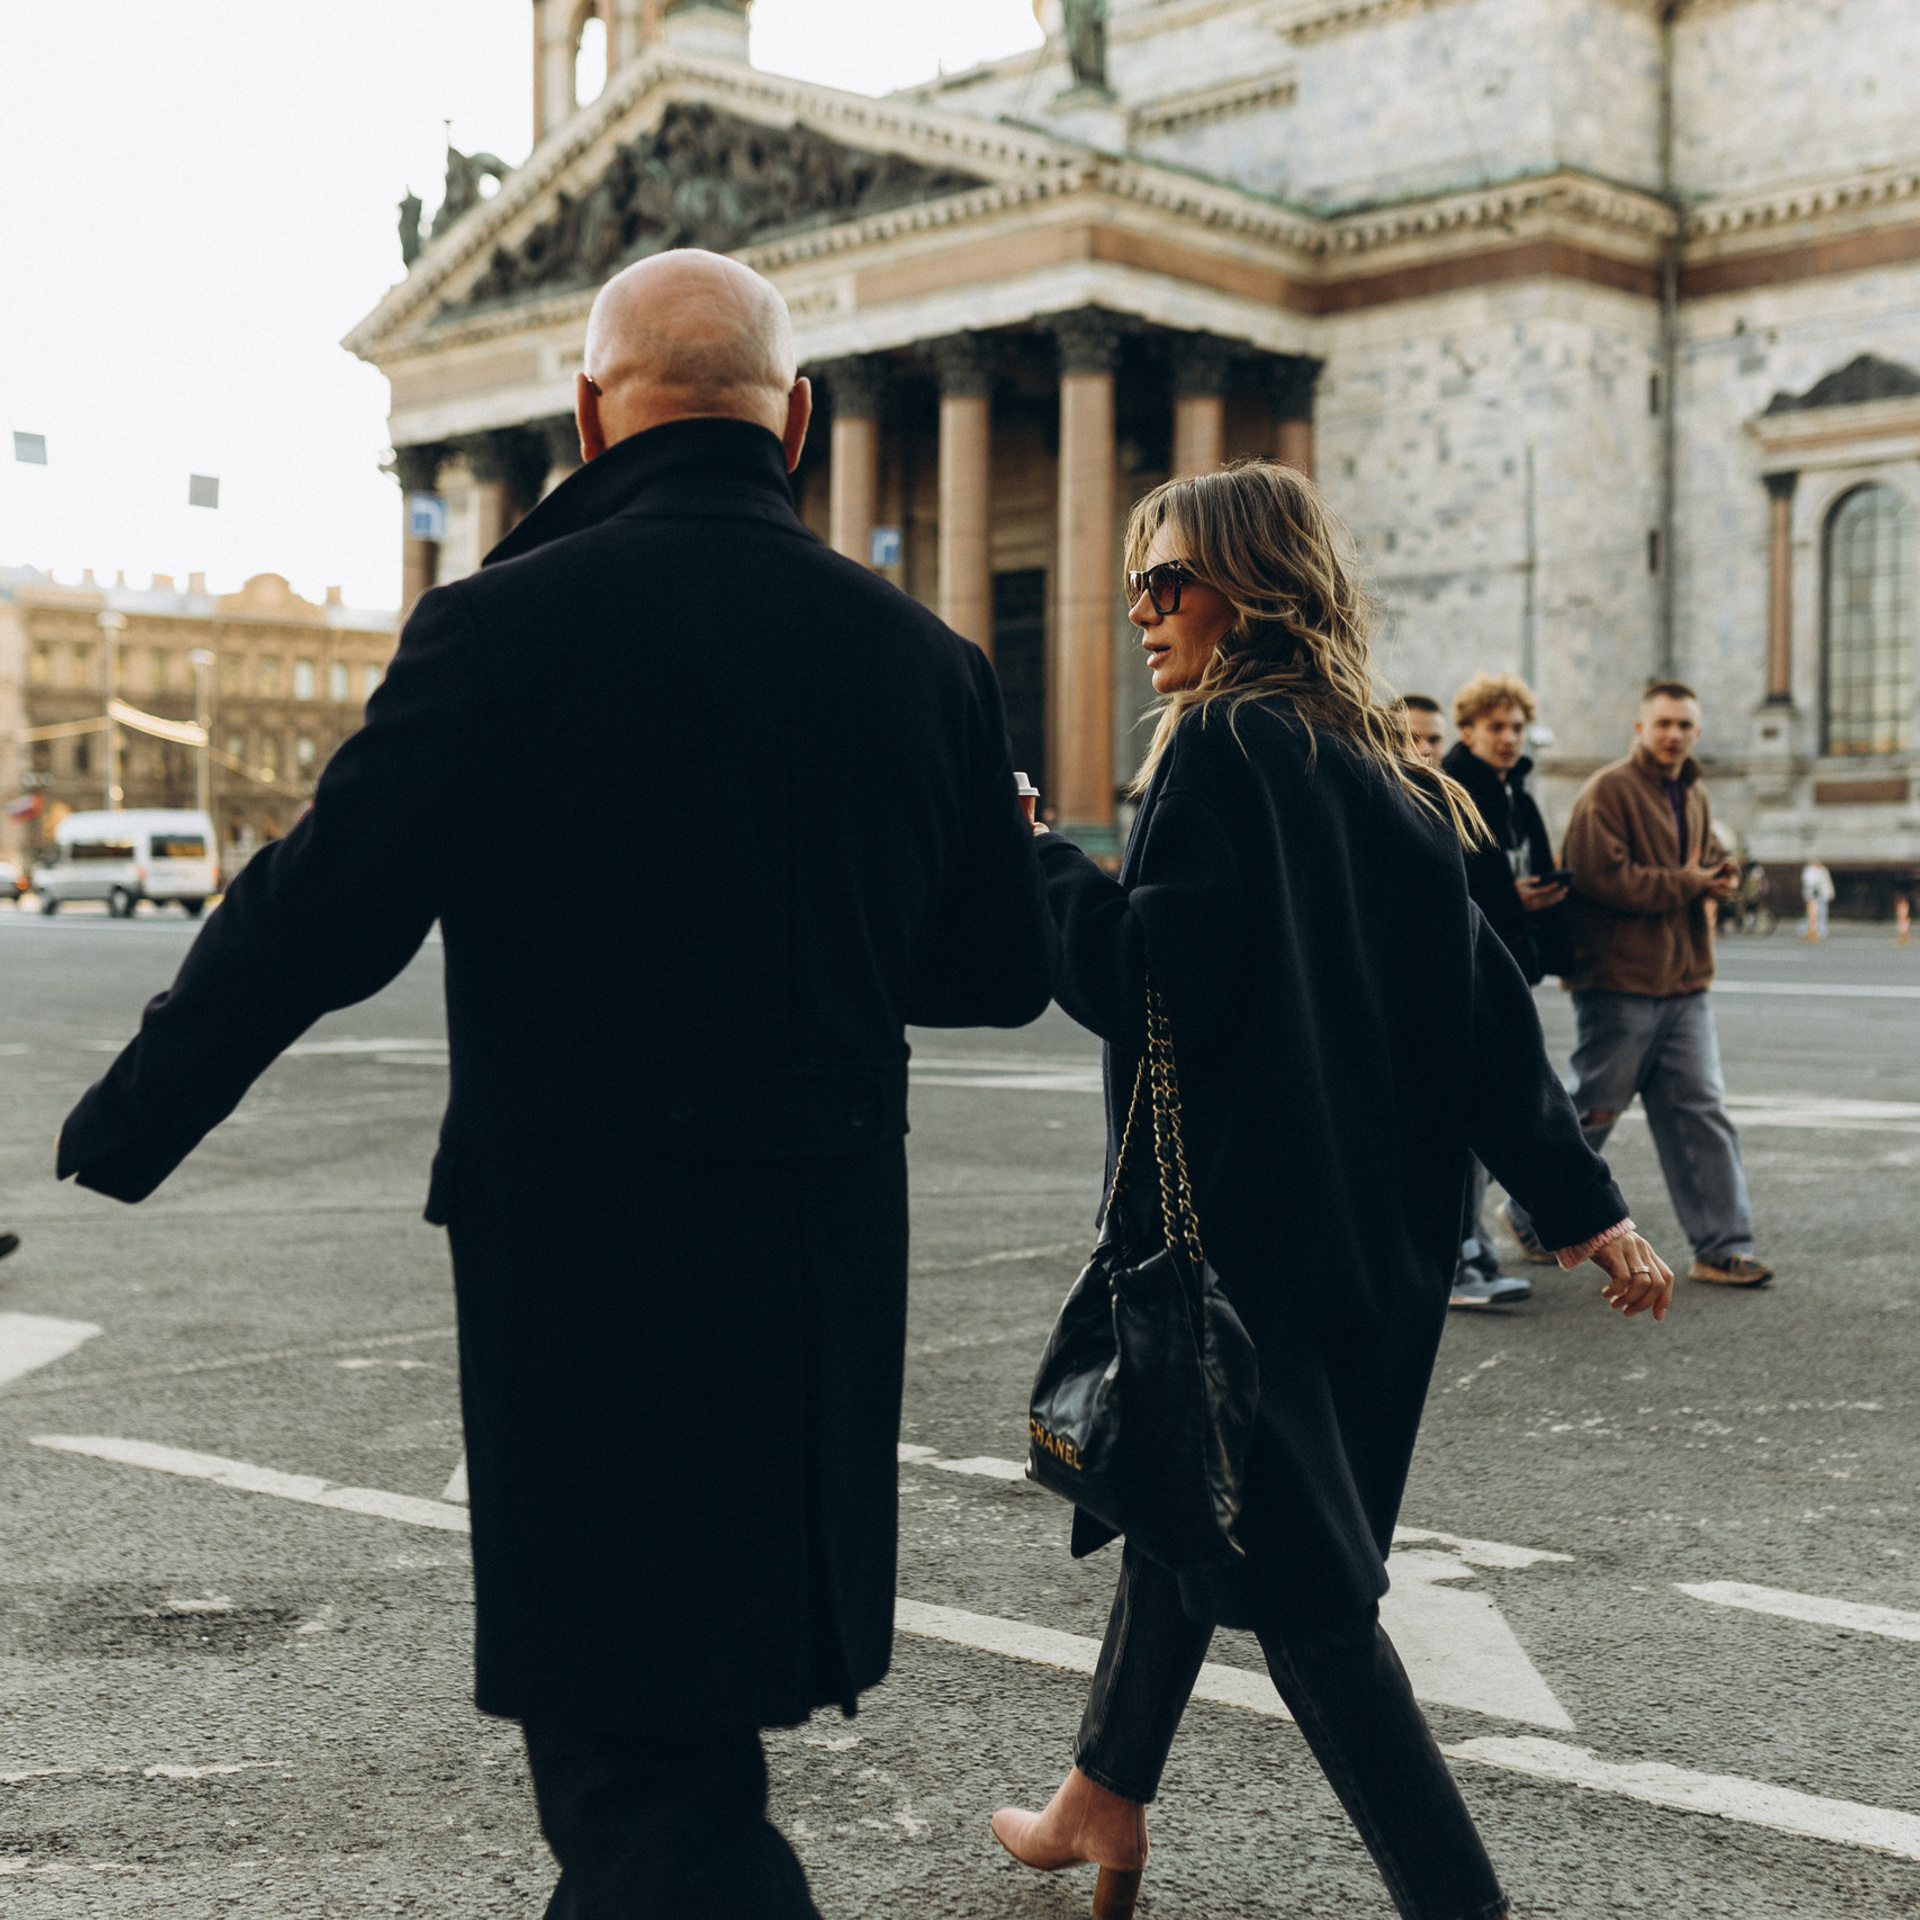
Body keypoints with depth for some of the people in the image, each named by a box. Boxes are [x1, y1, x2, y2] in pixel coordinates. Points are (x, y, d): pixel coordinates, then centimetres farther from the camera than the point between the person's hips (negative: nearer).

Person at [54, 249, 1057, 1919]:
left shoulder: (507, 626, -12)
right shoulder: (922, 657, 2)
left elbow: (317, 920, -11)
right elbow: (1003, 971, 8)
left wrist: (124, 1129, 3)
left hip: (583, 1262, -5)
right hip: (825, 1264, 6)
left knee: (639, 1770, 3)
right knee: (685, 1713, 25)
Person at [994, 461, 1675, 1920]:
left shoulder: (1221, 748, -13)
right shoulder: (1384, 773, 10)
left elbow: (1147, 978, -22)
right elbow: (1488, 998, 8)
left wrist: (1034, 859, -8)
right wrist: (1584, 1199, 8)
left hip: (1236, 1209, -9)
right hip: (1370, 1220, 9)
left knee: (1290, 1569, -2)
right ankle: (1106, 1802, 36)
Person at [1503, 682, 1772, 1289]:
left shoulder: (1693, 797, 15)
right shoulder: (1608, 792, -11)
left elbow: (1710, 859, 27)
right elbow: (1604, 876, -21)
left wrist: (1724, 874, 2)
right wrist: (1686, 883, -13)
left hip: (1684, 984, 7)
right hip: (1618, 982, -7)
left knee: (1702, 1112, 4)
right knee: (1594, 1110, 2)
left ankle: (1722, 1248, 7)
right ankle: (1528, 1214, 22)